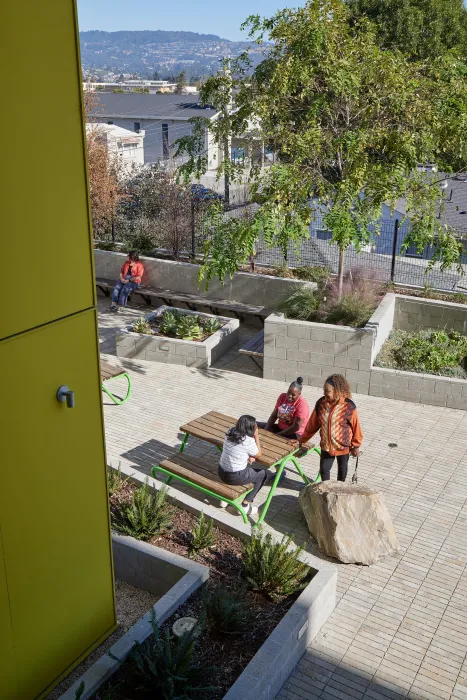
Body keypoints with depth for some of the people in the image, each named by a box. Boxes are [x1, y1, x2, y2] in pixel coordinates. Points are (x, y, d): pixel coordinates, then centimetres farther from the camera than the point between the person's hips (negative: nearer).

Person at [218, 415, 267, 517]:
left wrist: (249, 456, -1)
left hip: (221, 472, 7)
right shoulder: (248, 440, -22)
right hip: (235, 477, -6)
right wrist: (256, 436, -3)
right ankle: (245, 505, 15)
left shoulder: (230, 432, -2)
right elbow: (259, 456, -4)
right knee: (263, 474, 17)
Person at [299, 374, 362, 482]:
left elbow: (355, 427, -12)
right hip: (326, 446, 3)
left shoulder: (349, 406, -22)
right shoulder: (321, 403, -10)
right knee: (323, 469, 7)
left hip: (343, 446, -3)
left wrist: (356, 446, -4)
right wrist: (303, 439, 6)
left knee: (342, 469, 18)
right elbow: (312, 424, 1)